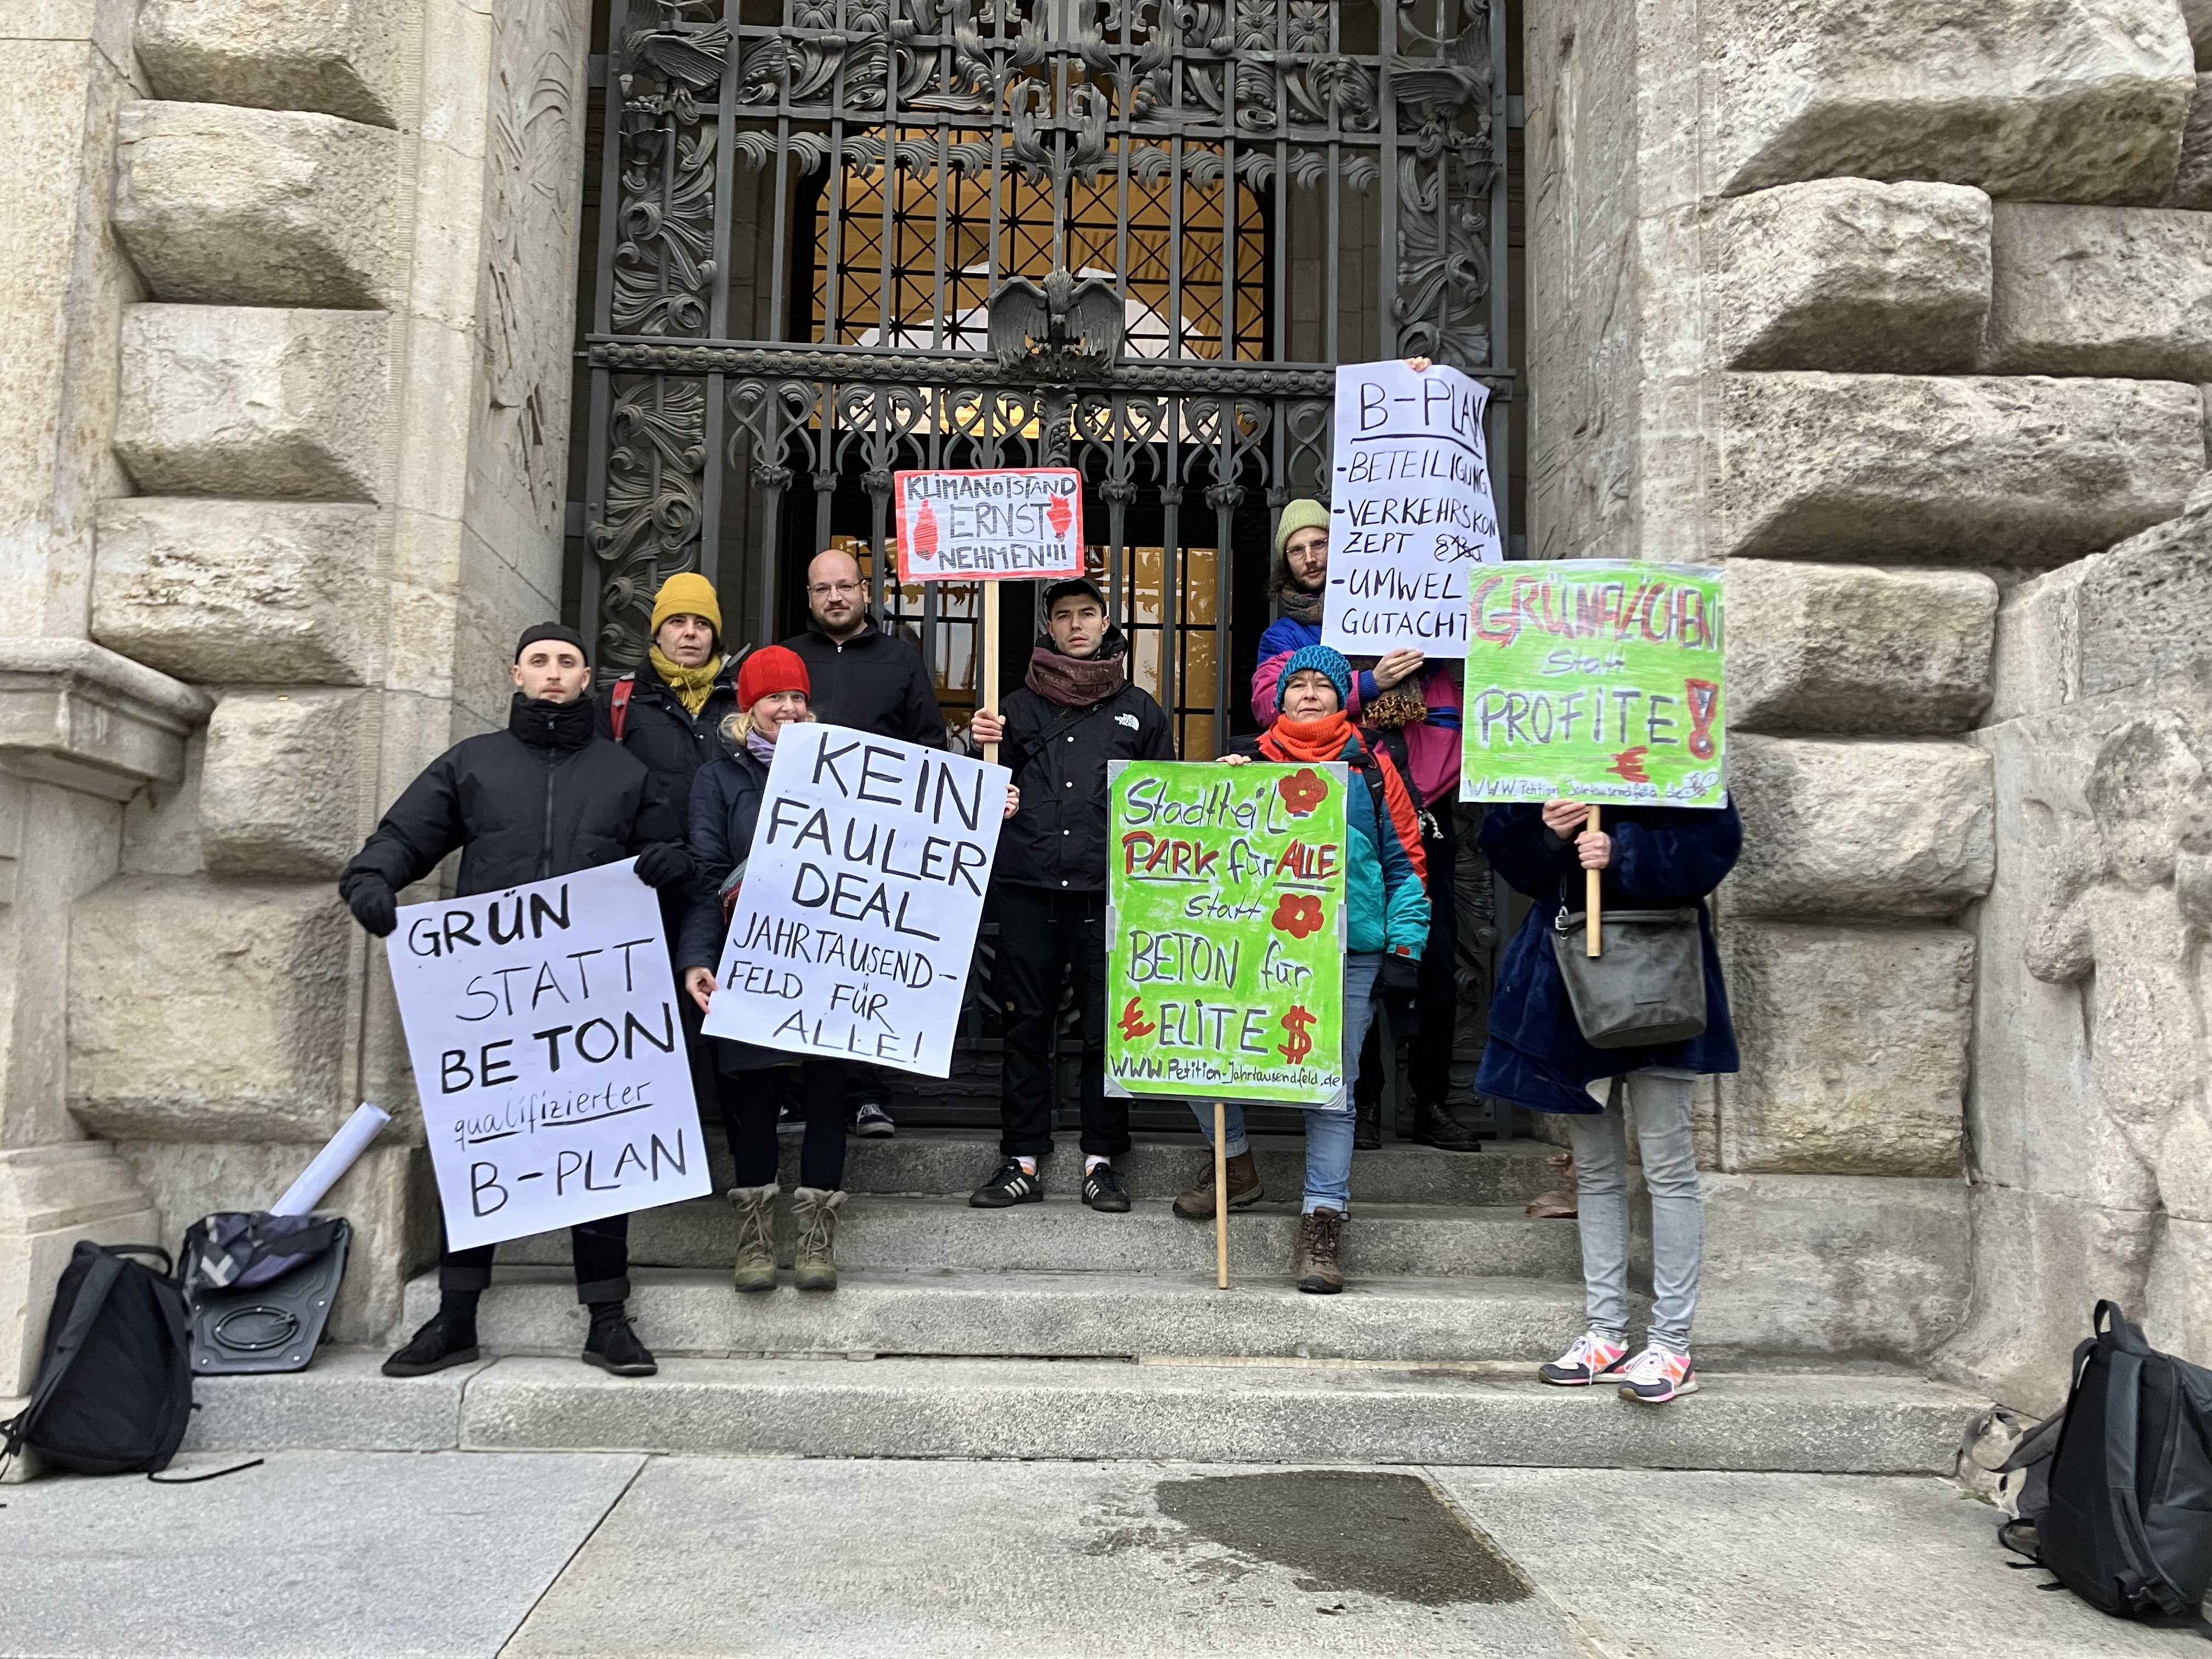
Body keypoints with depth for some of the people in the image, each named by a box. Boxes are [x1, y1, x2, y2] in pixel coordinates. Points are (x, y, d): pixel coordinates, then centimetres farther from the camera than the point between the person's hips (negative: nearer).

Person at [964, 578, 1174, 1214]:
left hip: (1107, 889, -1)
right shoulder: (1021, 706, 16)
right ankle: (1021, 1161, 11)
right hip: (1027, 887, 1)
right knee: (1026, 1025, 4)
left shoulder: (1139, 708, 14)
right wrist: (987, 748, -2)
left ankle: (1100, 1161, 11)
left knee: (1107, 1027, 2)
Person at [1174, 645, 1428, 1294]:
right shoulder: (1249, 761, 13)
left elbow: (1404, 859, 8)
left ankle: (1324, 1222, 9)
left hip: (1349, 955, -2)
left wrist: (1405, 943, 1)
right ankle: (1236, 1167, 22)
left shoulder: (1370, 767, 9)